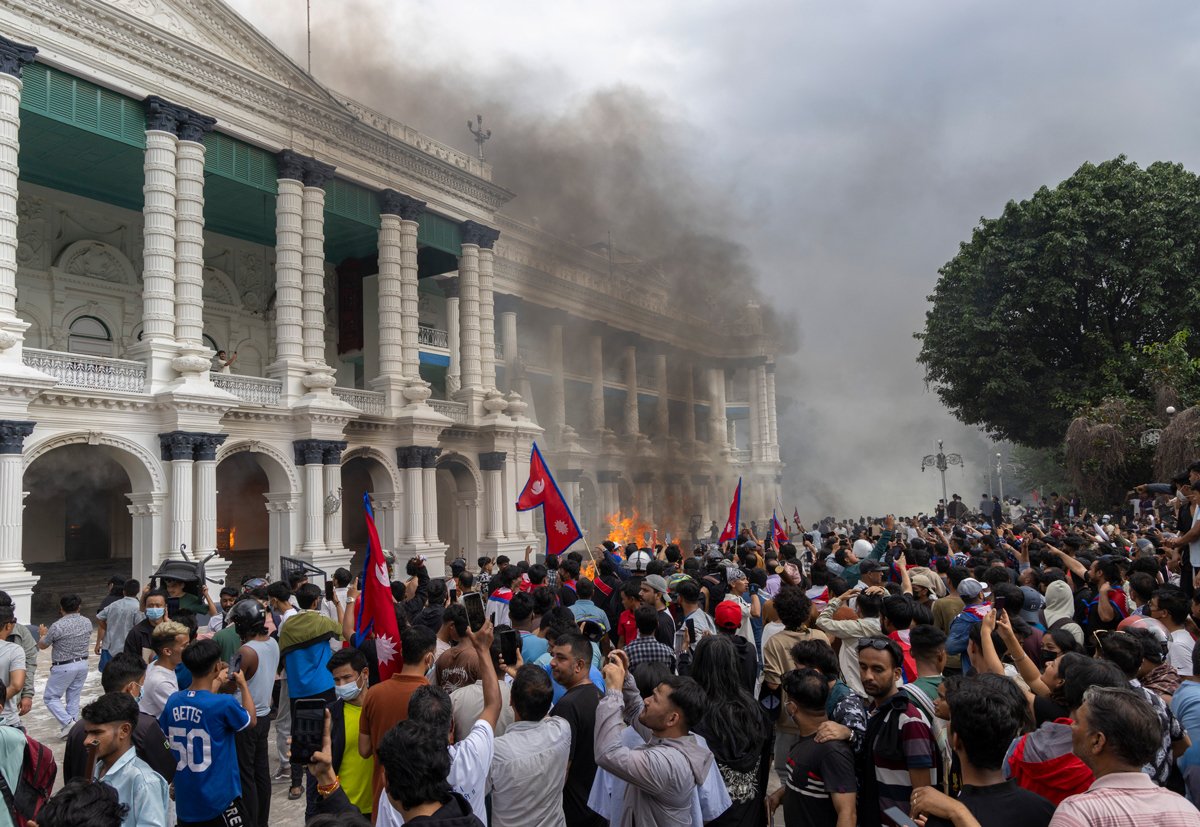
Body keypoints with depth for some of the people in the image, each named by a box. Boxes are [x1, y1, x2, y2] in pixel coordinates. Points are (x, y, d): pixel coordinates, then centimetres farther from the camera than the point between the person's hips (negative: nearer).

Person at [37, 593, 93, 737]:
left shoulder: (58, 626, -18)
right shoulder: (87, 622, 0)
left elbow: (42, 645, -2)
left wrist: (43, 634, 20)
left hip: (64, 667, -6)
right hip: (82, 664, 6)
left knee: (50, 697, 8)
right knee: (74, 698, 14)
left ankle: (68, 722, -6)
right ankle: (72, 729, 17)